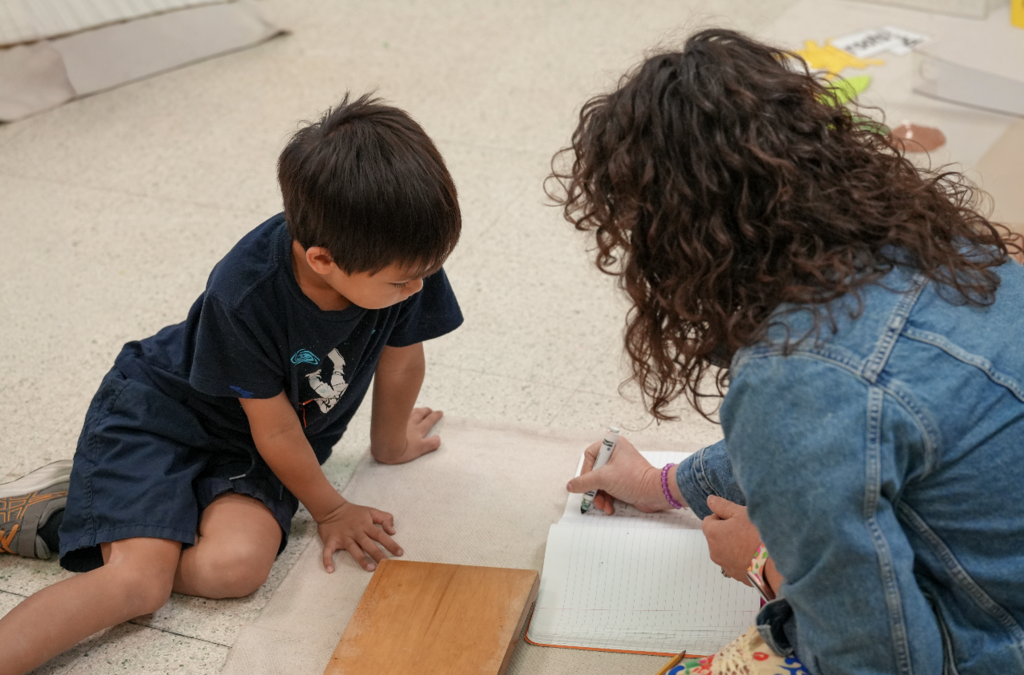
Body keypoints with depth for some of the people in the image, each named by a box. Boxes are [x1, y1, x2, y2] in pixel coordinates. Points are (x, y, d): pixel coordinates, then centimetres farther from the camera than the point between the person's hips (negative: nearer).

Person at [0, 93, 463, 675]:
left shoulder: (403, 257, -23)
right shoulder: (244, 298, -34)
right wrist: (329, 509, -5)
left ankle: (68, 519, -5)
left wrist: (390, 443, 15)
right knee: (141, 582, -23)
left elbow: (401, 359, -2)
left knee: (238, 564, -22)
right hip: (162, 409, -4)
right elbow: (275, 431, -19)